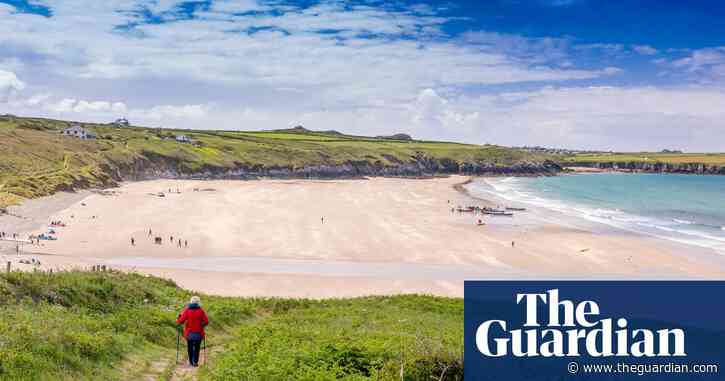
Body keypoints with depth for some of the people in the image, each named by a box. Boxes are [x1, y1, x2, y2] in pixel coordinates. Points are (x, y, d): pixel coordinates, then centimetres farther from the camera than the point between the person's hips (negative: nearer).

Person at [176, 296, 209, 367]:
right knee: (197, 348, 7)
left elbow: (181, 320, -11)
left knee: (190, 347, 14)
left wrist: (178, 320, 11)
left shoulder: (187, 310, -4)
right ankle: (195, 361, -2)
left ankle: (191, 361, 19)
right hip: (198, 333, -1)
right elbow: (206, 321, -9)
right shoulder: (201, 311, -5)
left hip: (189, 332, 1)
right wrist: (201, 325, 11)